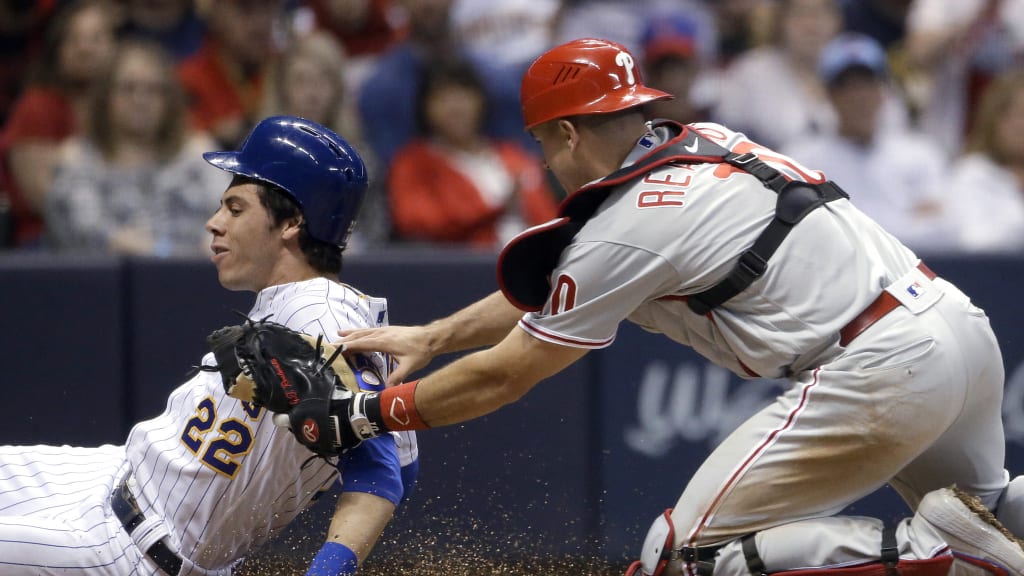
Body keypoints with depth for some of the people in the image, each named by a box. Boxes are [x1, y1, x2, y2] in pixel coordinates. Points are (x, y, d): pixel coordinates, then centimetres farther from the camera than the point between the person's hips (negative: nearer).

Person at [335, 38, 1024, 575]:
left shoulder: (623, 230, -7)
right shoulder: (702, 141, 17)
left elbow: (503, 377, 2)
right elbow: (546, 288, 28)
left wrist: (369, 414, 13)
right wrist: (432, 336, 30)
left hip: (878, 372, -9)